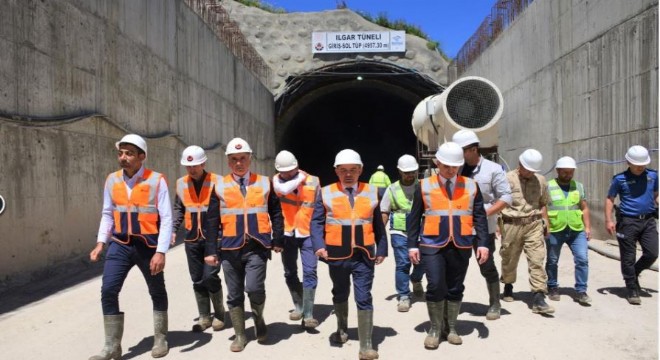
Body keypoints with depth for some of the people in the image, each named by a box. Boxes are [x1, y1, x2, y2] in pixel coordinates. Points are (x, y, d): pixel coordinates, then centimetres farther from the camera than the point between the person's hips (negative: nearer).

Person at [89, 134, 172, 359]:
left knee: (157, 292, 13)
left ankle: (160, 339, 31)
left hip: (148, 246, -3)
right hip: (120, 245, 3)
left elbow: (166, 218, -13)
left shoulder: (156, 181, -12)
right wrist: (100, 243, 1)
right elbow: (107, 214, 11)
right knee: (108, 291, -6)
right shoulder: (112, 181, 2)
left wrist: (161, 251, -18)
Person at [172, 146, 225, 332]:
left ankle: (219, 314, 14)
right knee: (197, 280, 10)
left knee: (210, 276, -9)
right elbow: (179, 208, 16)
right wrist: (173, 229, 5)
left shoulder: (216, 182, -8)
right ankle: (204, 317, 24)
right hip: (192, 239, 4)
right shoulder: (181, 184, 5)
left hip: (213, 238, -4)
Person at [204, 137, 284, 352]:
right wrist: (210, 250, 1)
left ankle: (259, 319, 16)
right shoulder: (220, 186, 4)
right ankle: (240, 335, 25)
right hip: (230, 248, 2)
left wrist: (277, 241, 3)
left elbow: (276, 214, 9)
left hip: (257, 247, -1)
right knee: (234, 294, 9)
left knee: (254, 288, -15)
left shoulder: (264, 183, 5)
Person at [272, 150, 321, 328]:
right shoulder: (277, 180, -3)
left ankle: (308, 314, -4)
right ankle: (298, 306, 30)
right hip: (287, 234, 2)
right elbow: (284, 189, -27)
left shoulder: (312, 181, -4)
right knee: (290, 273, 11)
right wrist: (300, 178, -13)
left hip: (308, 234, -2)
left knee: (310, 272, -8)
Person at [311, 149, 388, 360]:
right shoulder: (326, 193, -1)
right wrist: (319, 245, -17)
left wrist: (382, 249, 7)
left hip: (364, 256, 0)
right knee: (340, 295, 20)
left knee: (364, 299, -2)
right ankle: (342, 329, 45)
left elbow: (378, 224, 9)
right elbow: (316, 222, -3)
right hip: (337, 256, 0)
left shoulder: (371, 192, 5)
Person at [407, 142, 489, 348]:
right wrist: (412, 245, -1)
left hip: (461, 246, 2)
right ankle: (435, 330, 11)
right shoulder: (424, 186, 2)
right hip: (432, 245, -2)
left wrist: (483, 244, -2)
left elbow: (480, 217, 6)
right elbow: (414, 218, 4)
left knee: (455, 289, 9)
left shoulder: (471, 186, 6)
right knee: (435, 286, -8)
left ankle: (450, 328, 26)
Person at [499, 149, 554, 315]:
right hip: (512, 225, -2)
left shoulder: (540, 180, 8)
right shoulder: (508, 179, -6)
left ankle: (539, 298, -4)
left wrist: (545, 224, 14)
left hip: (534, 225, 2)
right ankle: (508, 286, 38)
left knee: (537, 260, -6)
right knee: (509, 260, 13)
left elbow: (542, 204, 17)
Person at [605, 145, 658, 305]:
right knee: (628, 258, 2)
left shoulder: (653, 176, 7)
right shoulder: (620, 179, -2)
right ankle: (632, 290, 13)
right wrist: (608, 220, -6)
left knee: (652, 253, 0)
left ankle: (634, 274, 29)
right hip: (628, 222, -3)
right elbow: (610, 199, 2)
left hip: (648, 220, 3)